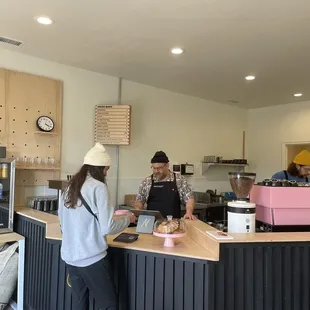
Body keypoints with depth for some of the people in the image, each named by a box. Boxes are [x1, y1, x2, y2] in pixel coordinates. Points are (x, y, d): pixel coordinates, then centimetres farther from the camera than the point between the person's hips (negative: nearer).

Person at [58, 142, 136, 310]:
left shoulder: (70, 186, 6)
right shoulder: (98, 187, -16)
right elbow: (107, 227, -17)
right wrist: (127, 219, -1)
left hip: (70, 255, 8)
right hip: (91, 257, -7)